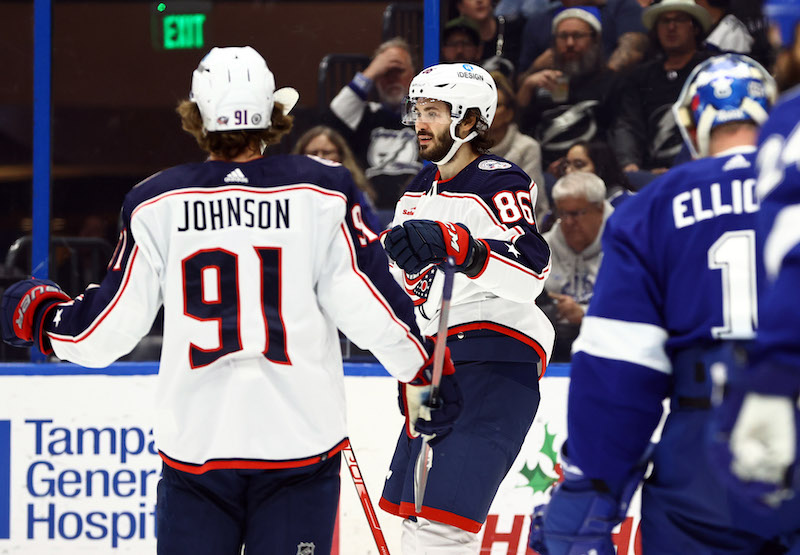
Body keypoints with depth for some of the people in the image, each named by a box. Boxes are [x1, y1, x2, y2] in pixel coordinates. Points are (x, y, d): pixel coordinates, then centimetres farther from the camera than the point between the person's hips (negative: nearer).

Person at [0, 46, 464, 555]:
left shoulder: (156, 204, 0)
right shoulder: (323, 193, -4)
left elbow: (109, 328, 2)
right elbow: (368, 303, -7)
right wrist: (426, 367, 8)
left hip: (196, 448, 1)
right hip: (300, 443, -1)